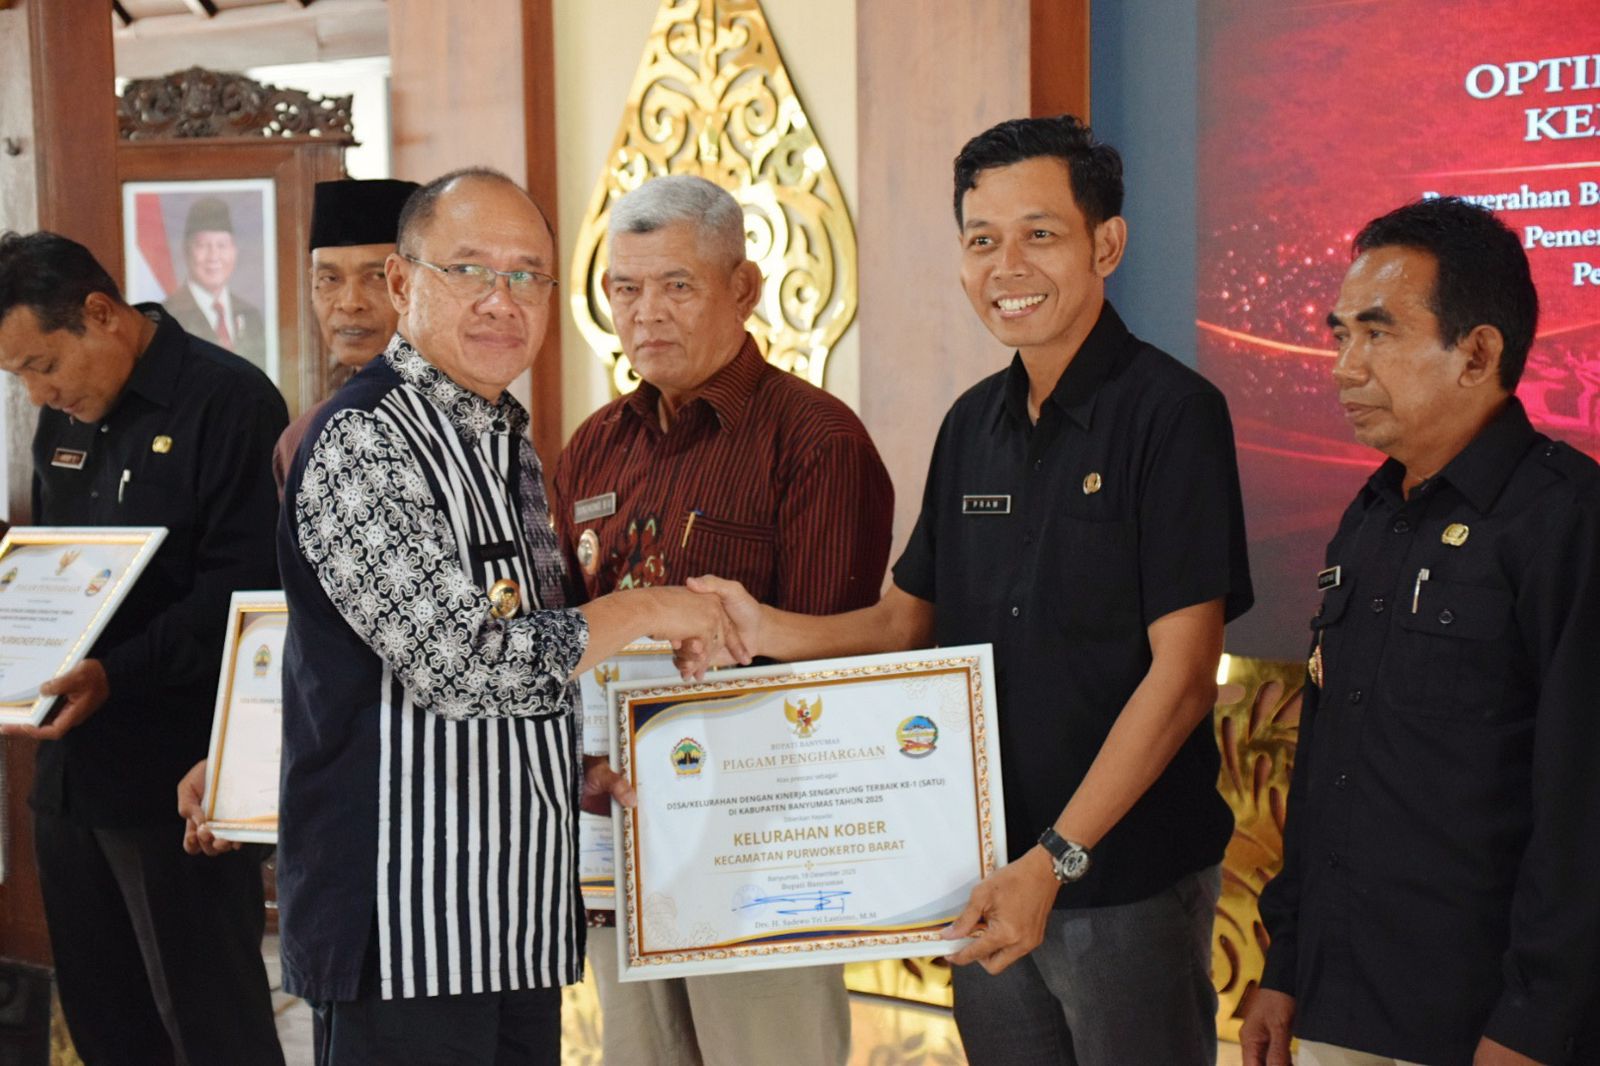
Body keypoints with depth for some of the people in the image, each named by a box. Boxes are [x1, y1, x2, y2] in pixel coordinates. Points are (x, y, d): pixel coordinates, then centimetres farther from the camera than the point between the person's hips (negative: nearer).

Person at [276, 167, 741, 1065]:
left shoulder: (506, 437, 14)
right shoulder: (364, 439, -14)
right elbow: (458, 664, -23)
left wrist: (583, 771, 13)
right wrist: (644, 611, -13)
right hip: (411, 914, -8)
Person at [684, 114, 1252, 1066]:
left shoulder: (1170, 412, -12)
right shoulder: (974, 423, 8)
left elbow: (1182, 672, -16)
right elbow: (913, 617, 13)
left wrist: (1054, 860, -19)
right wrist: (773, 632, -5)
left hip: (1129, 880, -6)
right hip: (984, 873, 6)